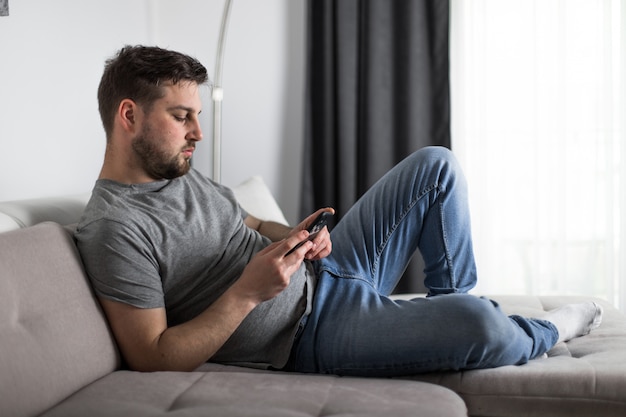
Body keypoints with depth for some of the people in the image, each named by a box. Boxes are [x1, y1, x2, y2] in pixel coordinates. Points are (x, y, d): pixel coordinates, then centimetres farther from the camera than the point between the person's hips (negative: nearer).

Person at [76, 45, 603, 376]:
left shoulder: (180, 172, 7)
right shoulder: (116, 228, -21)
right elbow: (152, 358, -24)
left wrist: (291, 237, -4)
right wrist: (248, 291, -29)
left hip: (321, 272, 9)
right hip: (307, 332, -9)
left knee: (435, 165, 7)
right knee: (479, 326, -27)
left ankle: (450, 300, 19)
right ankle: (546, 329, 11)